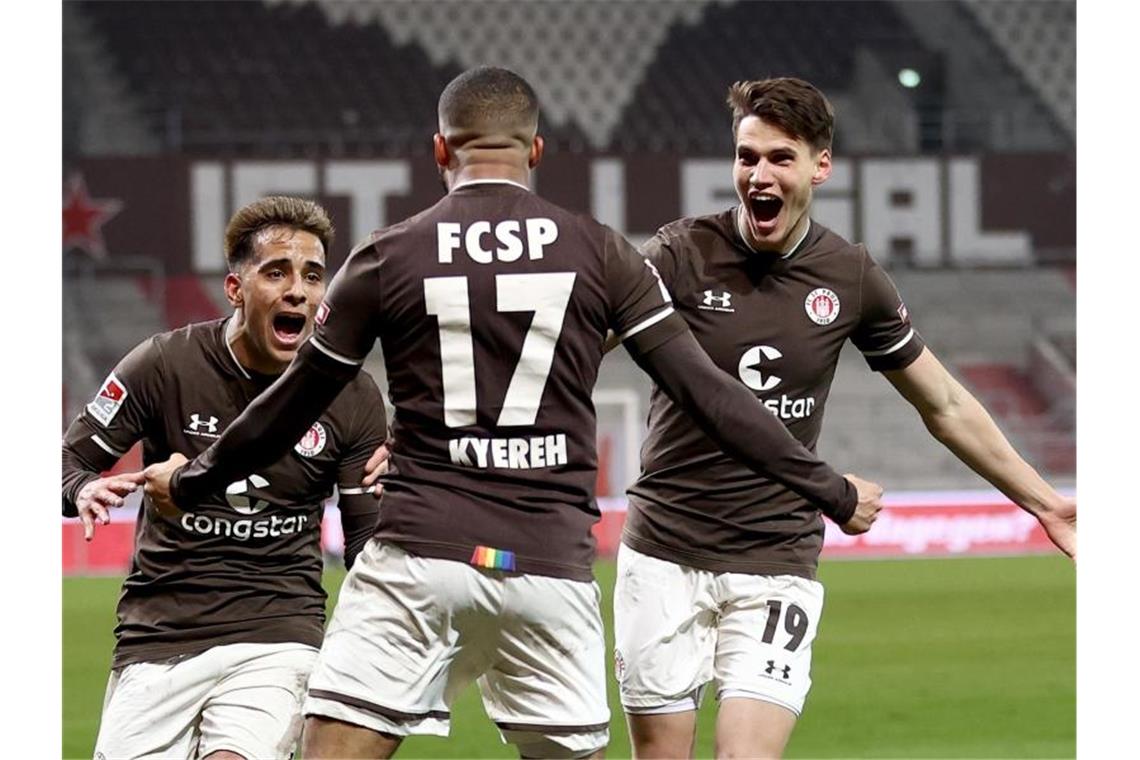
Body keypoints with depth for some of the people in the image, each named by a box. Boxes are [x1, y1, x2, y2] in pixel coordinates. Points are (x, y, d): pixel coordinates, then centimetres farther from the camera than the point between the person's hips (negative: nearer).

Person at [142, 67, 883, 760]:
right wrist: (831, 492, 12)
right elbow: (708, 393, 4)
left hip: (419, 559, -1)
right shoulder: (600, 254, 5)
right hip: (551, 570, 2)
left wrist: (190, 481, 30)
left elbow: (288, 408, 13)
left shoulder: (386, 258, 4)